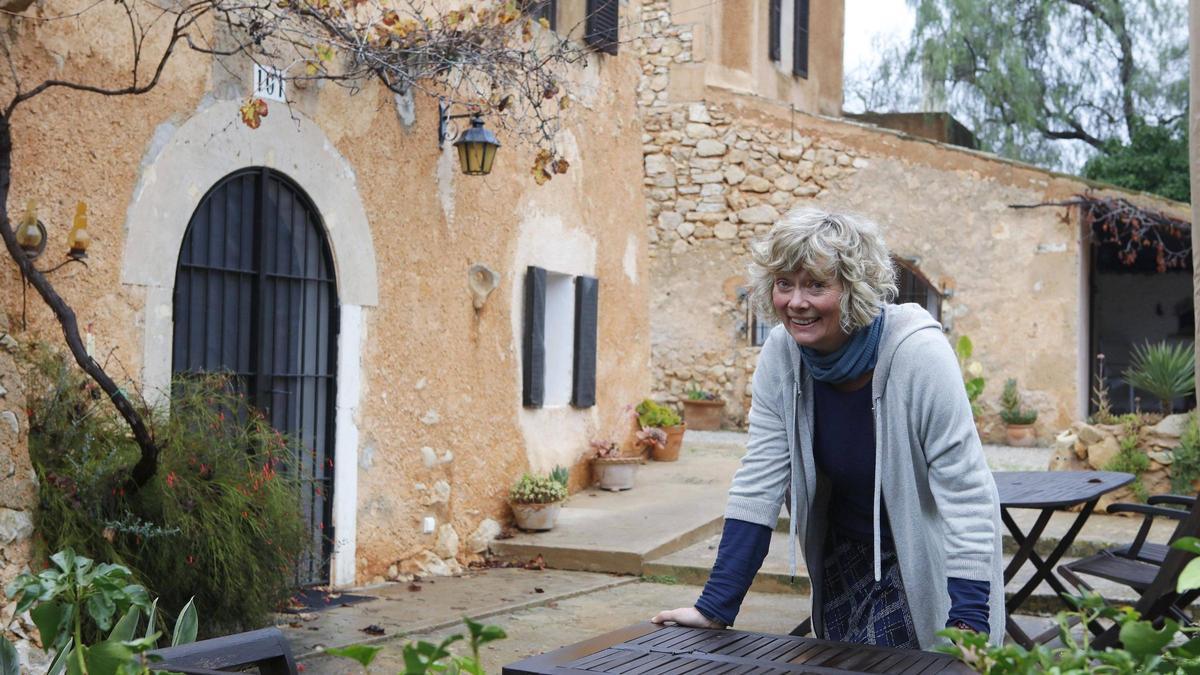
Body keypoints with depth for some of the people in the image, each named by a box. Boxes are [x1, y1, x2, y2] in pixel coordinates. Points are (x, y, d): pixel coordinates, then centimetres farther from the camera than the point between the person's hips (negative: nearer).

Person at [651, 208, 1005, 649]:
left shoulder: (917, 352, -27)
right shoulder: (781, 354, -12)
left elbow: (966, 493, -27)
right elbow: (759, 483, -11)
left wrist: (968, 620, -34)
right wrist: (715, 608, -15)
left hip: (925, 559, -4)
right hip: (846, 556, 5)